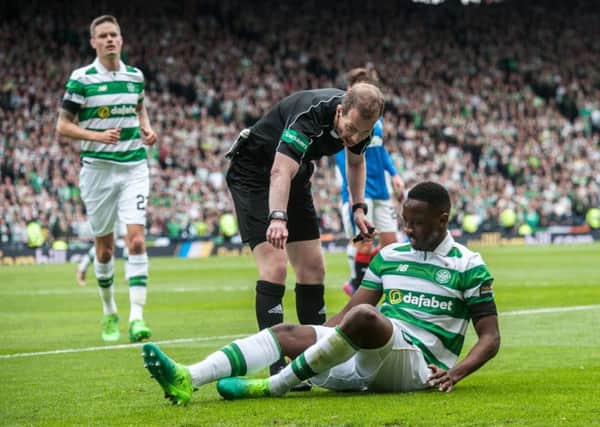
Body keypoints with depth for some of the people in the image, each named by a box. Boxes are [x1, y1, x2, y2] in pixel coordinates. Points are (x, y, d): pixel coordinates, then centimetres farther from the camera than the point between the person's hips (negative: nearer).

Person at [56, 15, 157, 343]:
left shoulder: (135, 76, 6)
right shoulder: (81, 79, -6)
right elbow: (62, 126, -5)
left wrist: (147, 129, 5)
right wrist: (98, 136, -19)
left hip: (134, 166, 2)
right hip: (98, 168, -2)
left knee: (136, 239, -12)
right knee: (104, 246, 6)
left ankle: (136, 317, -16)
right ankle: (109, 312, 26)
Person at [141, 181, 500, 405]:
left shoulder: (469, 266, 2)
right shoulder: (389, 256, 19)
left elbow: (490, 338, 0)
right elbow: (346, 312, 19)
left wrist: (455, 373, -16)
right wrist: (312, 340, 6)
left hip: (418, 365, -6)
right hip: (364, 359, 6)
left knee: (363, 317, -36)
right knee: (286, 333, -14)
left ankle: (273, 386, -29)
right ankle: (187, 380, -34)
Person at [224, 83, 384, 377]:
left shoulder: (358, 119, -12)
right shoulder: (311, 115, -35)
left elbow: (355, 162, 11)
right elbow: (281, 171, -47)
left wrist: (358, 207, 1)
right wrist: (277, 218, -61)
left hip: (297, 179, 8)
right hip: (254, 173, -8)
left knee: (313, 269, 4)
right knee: (275, 266, -19)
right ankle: (277, 367, -21)